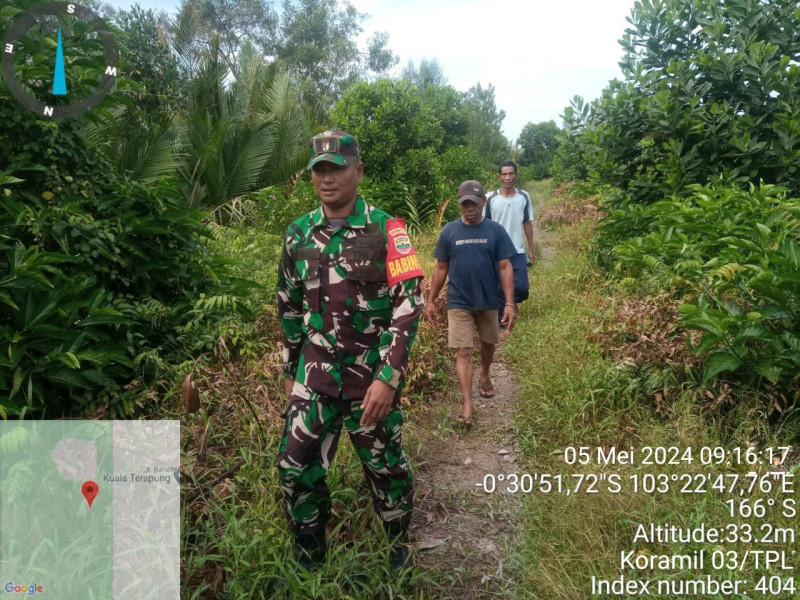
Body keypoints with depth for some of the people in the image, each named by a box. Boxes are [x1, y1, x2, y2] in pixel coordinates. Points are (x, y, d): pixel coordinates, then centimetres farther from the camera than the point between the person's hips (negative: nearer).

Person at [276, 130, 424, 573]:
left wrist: (388, 376, -19)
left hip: (372, 373, -3)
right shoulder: (298, 234, 5)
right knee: (296, 467, 5)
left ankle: (399, 550, 39)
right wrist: (291, 371, 16)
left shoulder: (385, 230, -8)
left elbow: (408, 304, -13)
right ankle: (308, 561, 30)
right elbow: (290, 308, 14)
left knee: (384, 466, 11)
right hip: (316, 372, 4)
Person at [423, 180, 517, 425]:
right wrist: (430, 301, 2)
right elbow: (441, 269, 2)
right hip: (459, 303, -1)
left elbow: (505, 268, -5)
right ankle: (467, 404, 0)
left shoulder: (496, 230, -5)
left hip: (488, 302, 1)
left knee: (488, 345, 20)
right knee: (463, 352, -4)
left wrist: (510, 303, -11)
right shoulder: (449, 231, -4)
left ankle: (484, 376, 48)